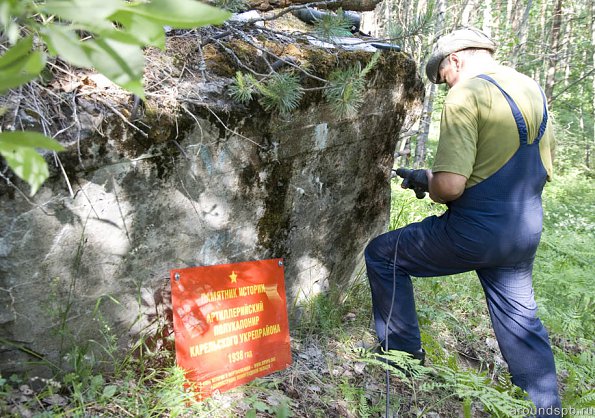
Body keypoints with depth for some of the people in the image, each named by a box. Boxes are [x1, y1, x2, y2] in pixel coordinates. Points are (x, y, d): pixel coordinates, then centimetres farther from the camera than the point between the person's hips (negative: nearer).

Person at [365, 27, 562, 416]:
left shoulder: (466, 94, -16)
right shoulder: (534, 90, 9)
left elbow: (449, 186, -26)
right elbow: (543, 170, 17)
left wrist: (423, 179, -4)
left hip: (474, 233, -8)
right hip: (526, 232, 8)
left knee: (383, 255, 9)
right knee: (520, 318, 23)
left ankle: (404, 352, 19)